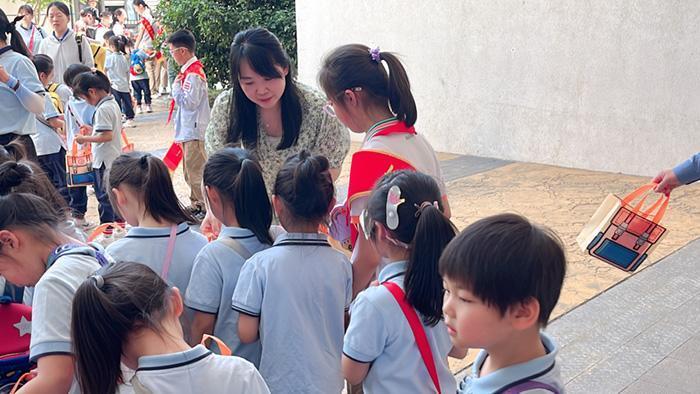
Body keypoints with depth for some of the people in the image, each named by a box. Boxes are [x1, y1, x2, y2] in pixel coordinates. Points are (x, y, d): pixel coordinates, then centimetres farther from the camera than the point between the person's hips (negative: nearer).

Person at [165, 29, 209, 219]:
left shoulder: (193, 74, -18)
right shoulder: (188, 70, 12)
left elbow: (189, 102, -23)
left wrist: (176, 87, -13)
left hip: (194, 131, -10)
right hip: (187, 130, 10)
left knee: (196, 171, -5)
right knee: (190, 171, 19)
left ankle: (208, 208, 3)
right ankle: (196, 205, 30)